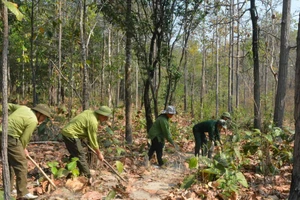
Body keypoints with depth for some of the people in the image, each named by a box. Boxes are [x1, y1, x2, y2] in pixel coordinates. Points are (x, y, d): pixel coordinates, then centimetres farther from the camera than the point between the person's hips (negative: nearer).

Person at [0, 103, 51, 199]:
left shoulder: (24, 108, 13)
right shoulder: (33, 121, -10)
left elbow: (9, 106, 27)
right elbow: (24, 138, -7)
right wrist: (23, 149, 10)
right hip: (11, 138, -10)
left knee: (9, 163, 19)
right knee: (21, 164, -5)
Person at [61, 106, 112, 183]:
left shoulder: (89, 112, 7)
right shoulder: (93, 122, -19)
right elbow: (93, 139, -12)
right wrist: (99, 153, -2)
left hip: (66, 131, 10)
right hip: (71, 134, -10)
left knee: (74, 155, 21)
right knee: (81, 156, -5)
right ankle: (88, 178, -1)